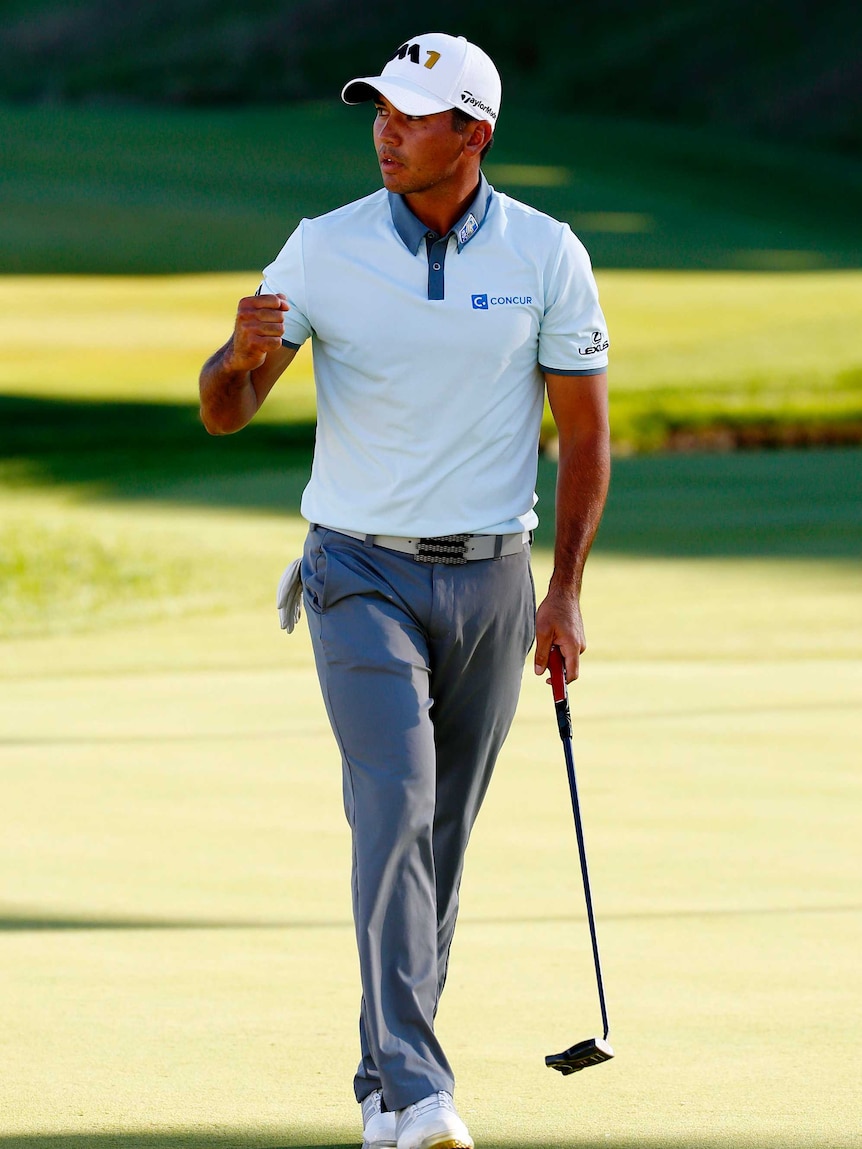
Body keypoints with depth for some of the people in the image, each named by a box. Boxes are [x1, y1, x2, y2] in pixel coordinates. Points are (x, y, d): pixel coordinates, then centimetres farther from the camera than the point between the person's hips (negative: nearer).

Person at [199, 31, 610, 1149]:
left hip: (491, 582, 2)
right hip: (364, 577, -2)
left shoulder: (547, 256, -2)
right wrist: (244, 354, -28)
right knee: (396, 806, -18)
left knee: (443, 837, 8)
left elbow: (585, 429, 5)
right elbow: (223, 413, -4)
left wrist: (566, 590, -1)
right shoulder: (323, 250, -4)